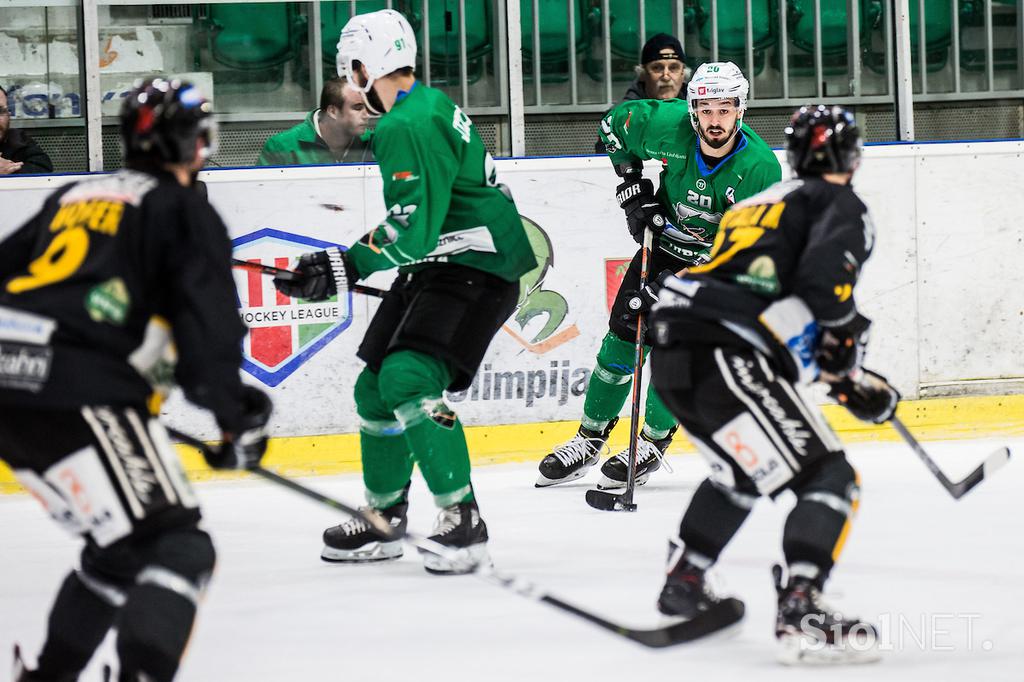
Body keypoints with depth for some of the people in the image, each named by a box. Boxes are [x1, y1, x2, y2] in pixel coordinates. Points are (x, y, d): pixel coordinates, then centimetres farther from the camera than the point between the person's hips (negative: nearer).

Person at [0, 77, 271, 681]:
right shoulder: (186, 213, 5)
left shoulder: (75, 197, 26)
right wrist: (237, 415, -1)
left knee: (122, 546, 22)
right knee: (176, 546, -9)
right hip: (81, 395, -8)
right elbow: (207, 321, -7)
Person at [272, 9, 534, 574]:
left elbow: (413, 228, -27)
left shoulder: (410, 128, -21)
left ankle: (463, 521, -21)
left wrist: (345, 268, -23)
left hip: (475, 269, -11)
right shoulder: (426, 106, 13)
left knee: (408, 381, -25)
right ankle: (383, 519, 26)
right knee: (376, 388, 12)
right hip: (437, 267, 11)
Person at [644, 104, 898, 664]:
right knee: (828, 481, -8)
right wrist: (849, 360, 0)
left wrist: (843, 375, 37)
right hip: (728, 360, -9)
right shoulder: (841, 205, 6)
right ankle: (800, 613, -25)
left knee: (741, 471, 34)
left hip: (672, 351, 9)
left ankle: (683, 582, 44)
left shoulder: (761, 204, 32)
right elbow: (825, 278, -15)